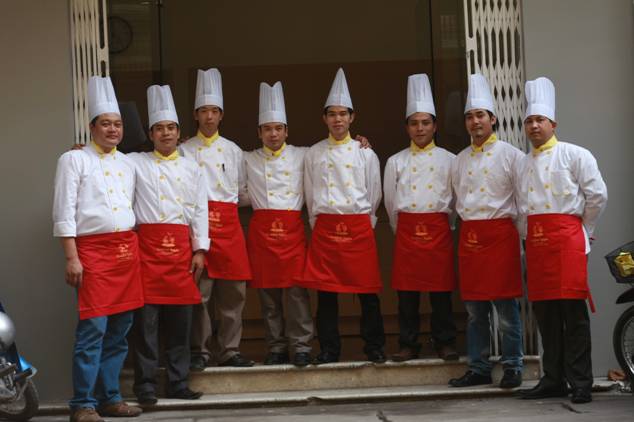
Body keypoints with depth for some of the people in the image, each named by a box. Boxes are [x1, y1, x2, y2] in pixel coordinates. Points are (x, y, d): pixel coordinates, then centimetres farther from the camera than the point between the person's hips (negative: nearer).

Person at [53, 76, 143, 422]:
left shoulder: (127, 164, 18)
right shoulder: (74, 160, 0)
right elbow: (64, 213, -6)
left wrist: (136, 249, 15)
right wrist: (71, 258, -13)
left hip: (127, 249, 6)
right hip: (92, 249, -6)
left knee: (119, 331, 8)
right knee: (93, 329, -10)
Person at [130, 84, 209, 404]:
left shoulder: (192, 169, 15)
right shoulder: (136, 163, 9)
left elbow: (199, 212, 11)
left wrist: (199, 250, 5)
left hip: (181, 247, 3)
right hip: (148, 244, -2)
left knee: (180, 320, 5)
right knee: (147, 317, -4)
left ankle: (178, 383, 14)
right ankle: (145, 384, 2)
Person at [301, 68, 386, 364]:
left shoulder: (365, 153, 7)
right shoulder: (313, 154, 10)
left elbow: (374, 195, 10)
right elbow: (310, 196, 12)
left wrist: (363, 223, 9)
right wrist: (318, 224, 8)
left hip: (359, 228, -1)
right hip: (324, 229, 1)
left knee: (367, 290, 0)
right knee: (325, 292, 2)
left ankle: (374, 347, 11)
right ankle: (328, 349, 11)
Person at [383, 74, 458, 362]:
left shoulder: (448, 160, 5)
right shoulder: (396, 162, 8)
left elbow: (454, 198, 11)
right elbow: (391, 202, 13)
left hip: (439, 230, -1)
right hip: (406, 232, 1)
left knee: (441, 291, 2)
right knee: (406, 291, 2)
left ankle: (444, 343, 12)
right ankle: (408, 344, 11)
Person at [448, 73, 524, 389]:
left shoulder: (510, 155, -1)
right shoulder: (460, 160, 15)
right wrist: (458, 225, 14)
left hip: (500, 233, -5)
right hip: (469, 235, 5)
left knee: (506, 308, -4)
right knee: (474, 310, 8)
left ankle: (512, 367, 5)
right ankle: (478, 368, 15)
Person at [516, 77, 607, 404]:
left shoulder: (574, 155, -1)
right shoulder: (524, 163, 18)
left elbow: (598, 196, -4)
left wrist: (584, 229, 3)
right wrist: (530, 234, 11)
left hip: (567, 238, -6)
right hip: (536, 241, 6)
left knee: (573, 311, -7)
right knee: (544, 312, 7)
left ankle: (581, 384, -1)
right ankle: (553, 380, 16)